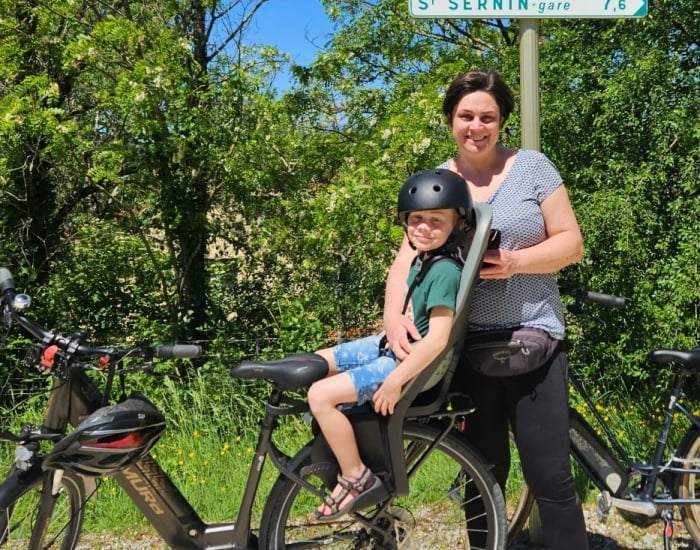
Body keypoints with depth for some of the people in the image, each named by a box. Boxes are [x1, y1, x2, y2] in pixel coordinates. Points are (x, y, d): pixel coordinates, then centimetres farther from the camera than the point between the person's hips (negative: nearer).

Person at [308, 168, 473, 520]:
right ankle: (332, 444, 28)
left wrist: (395, 381, -25)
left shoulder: (445, 271, -23)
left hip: (414, 364, -10)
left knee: (321, 395, -18)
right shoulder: (422, 258, 5)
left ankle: (356, 477, -4)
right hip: (393, 346, 10)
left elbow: (437, 338, -29)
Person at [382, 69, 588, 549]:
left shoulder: (532, 167, 0)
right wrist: (393, 314, -21)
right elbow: (408, 255, -2)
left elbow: (571, 243, -2)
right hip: (467, 345, 2)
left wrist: (515, 262, -20)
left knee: (549, 474, -3)